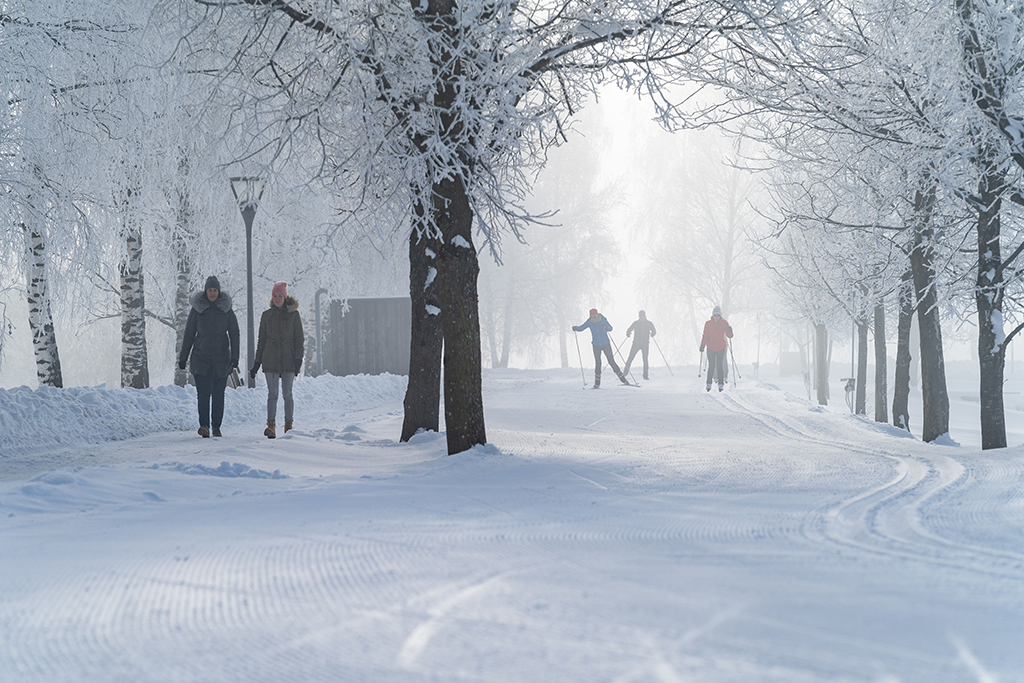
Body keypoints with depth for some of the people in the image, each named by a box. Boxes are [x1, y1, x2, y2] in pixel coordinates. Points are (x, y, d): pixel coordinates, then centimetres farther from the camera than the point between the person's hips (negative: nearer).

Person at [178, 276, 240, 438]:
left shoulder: (226, 309, 2)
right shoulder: (197, 309, 1)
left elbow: (234, 334, 2)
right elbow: (189, 334, 6)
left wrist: (235, 358, -7)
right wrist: (183, 357, 5)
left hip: (221, 357, 1)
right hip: (201, 356, -1)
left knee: (218, 394, 3)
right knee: (203, 392, -13)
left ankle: (216, 427, 12)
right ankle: (204, 425, -21)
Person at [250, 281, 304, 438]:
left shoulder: (293, 314, 3)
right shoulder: (267, 315, 9)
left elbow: (299, 338, 2)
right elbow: (262, 340, 13)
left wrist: (298, 359, -9)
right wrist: (257, 363, 9)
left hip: (288, 359, -1)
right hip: (271, 360, 1)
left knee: (287, 393, 1)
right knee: (272, 394, -7)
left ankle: (288, 425, 10)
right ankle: (271, 426, -15)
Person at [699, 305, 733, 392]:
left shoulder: (724, 323, -3)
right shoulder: (708, 324, -1)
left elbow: (729, 336, -3)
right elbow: (705, 336, 5)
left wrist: (730, 331, -25)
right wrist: (702, 345, -3)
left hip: (721, 348, -1)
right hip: (711, 348, 1)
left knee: (719, 366, -2)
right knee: (711, 366, 0)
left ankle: (721, 384, 5)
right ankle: (709, 384, 8)